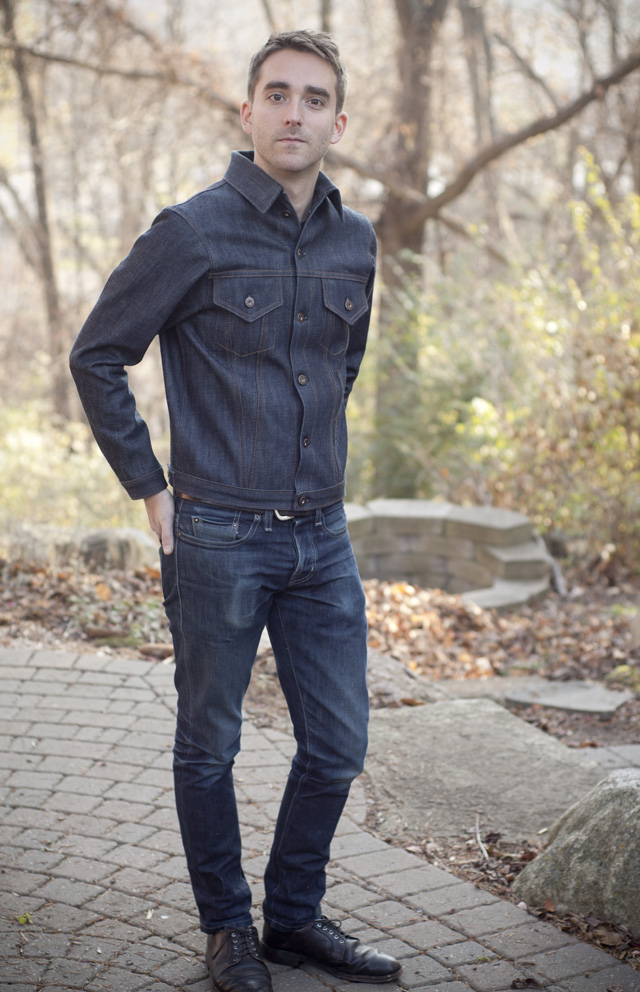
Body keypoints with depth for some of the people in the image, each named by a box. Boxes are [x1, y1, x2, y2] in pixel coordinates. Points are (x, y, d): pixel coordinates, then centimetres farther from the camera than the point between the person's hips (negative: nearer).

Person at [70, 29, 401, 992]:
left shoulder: (356, 242, 6)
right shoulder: (193, 232, -10)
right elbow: (97, 355, -3)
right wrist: (151, 487, -5)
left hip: (321, 539, 5)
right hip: (218, 539, -5)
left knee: (338, 746, 10)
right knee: (209, 746, 9)